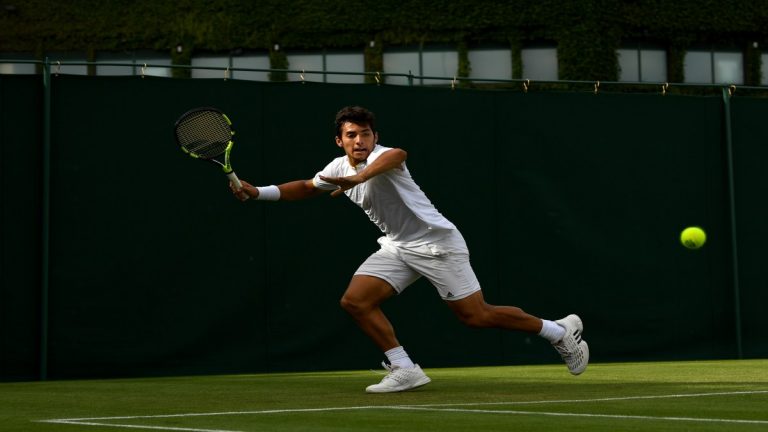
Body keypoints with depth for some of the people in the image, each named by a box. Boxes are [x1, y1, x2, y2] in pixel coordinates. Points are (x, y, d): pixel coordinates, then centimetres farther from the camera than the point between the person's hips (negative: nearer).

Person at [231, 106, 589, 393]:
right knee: (355, 300, -8)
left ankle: (560, 331, 9)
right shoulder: (338, 167, 5)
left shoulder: (381, 156, -21)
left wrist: (358, 178, -64)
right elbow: (307, 187, 24)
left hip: (436, 242, -8)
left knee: (475, 316, -10)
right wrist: (258, 192, 14)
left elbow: (398, 154, -48)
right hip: (397, 247, 8)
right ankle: (404, 370, -1)